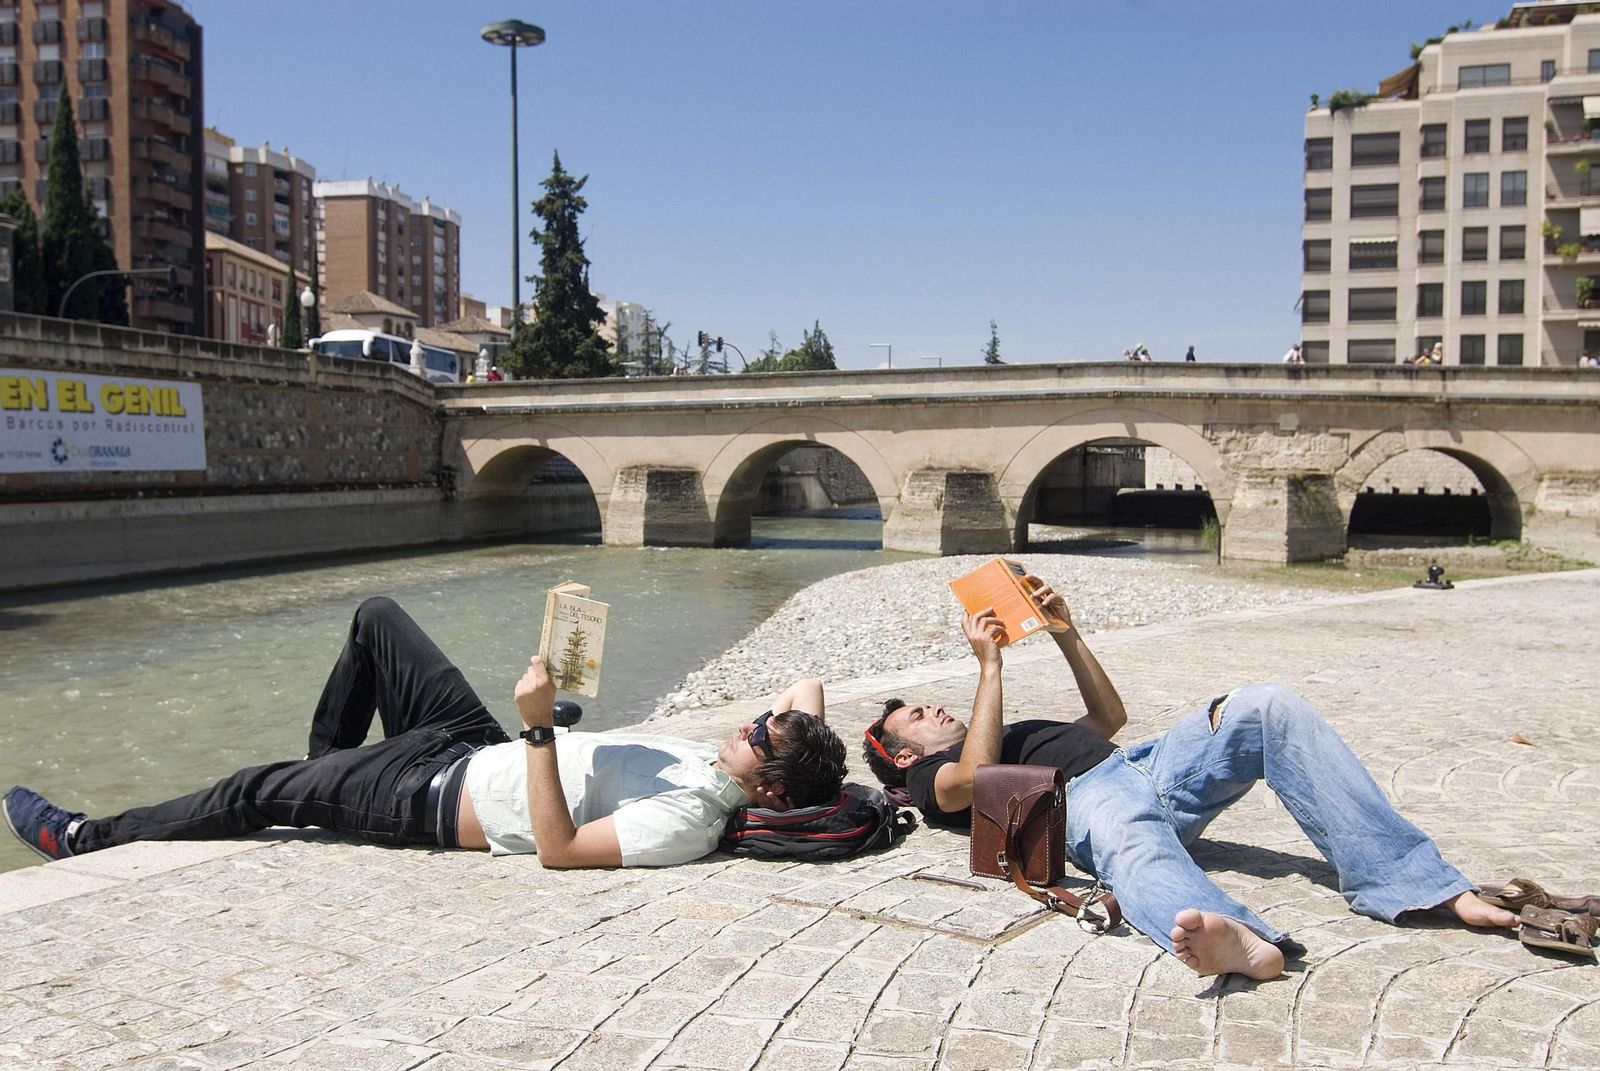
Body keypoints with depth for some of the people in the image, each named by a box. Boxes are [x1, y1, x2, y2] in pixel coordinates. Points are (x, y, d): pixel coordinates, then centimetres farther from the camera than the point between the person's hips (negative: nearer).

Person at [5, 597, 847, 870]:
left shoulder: (686, 824, -30)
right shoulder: (725, 759, -7)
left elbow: (556, 849, -33)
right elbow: (809, 688, 7)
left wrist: (540, 726, -37)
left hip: (437, 800, -8)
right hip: (477, 745, 8)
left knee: (256, 795, 0)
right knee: (376, 616, 14)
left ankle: (81, 840, 22)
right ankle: (326, 770, 34)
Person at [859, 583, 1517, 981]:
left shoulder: (1017, 734, 41)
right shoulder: (932, 780, 18)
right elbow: (976, 775, -6)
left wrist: (1064, 633, 32)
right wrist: (989, 664, 1)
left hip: (1146, 767, 7)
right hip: (1081, 799, -6)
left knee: (1265, 706, -17)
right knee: (1132, 838, -43)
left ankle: (1414, 880, -23)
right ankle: (1239, 942, -76)